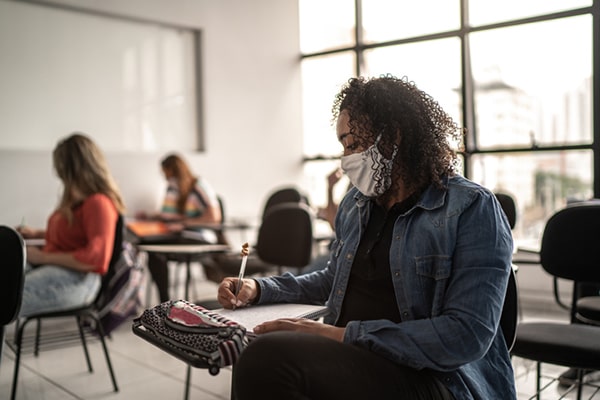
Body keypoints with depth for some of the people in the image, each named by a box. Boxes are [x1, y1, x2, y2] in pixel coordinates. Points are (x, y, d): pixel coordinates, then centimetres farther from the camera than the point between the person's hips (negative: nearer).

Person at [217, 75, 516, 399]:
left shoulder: (471, 210, -9)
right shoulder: (356, 203, 13)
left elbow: (467, 336, -19)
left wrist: (345, 335, -22)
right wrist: (259, 288, 14)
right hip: (353, 363, 7)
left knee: (270, 358, -29)